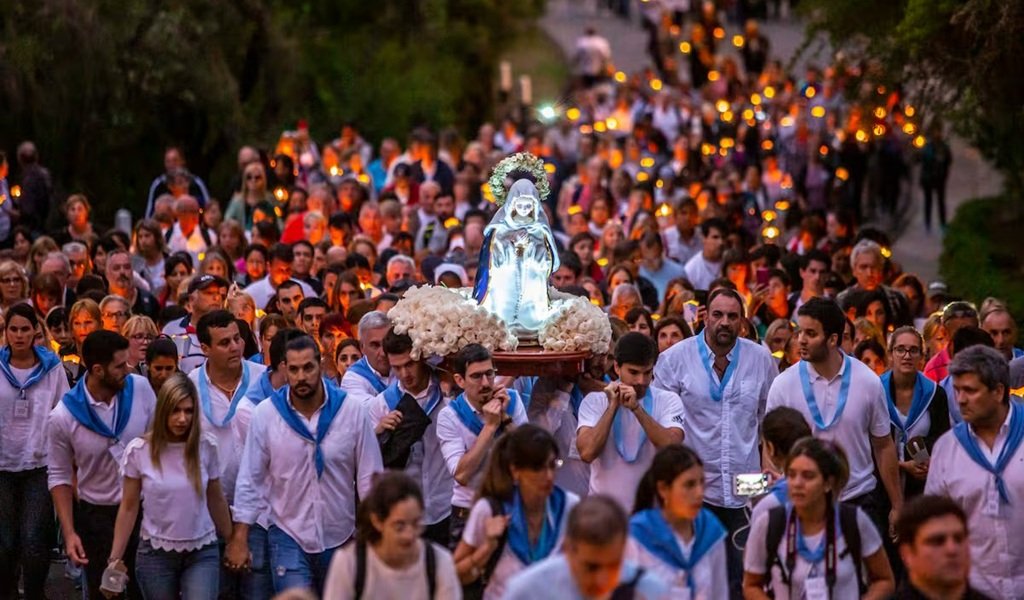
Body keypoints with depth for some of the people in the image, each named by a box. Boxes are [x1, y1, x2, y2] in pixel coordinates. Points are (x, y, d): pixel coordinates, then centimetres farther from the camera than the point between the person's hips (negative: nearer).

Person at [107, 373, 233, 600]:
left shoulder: (206, 448, -4)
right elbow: (129, 508, 0)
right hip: (156, 554, 0)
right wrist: (115, 558, -1)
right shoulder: (138, 450, -7)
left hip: (202, 554, 0)